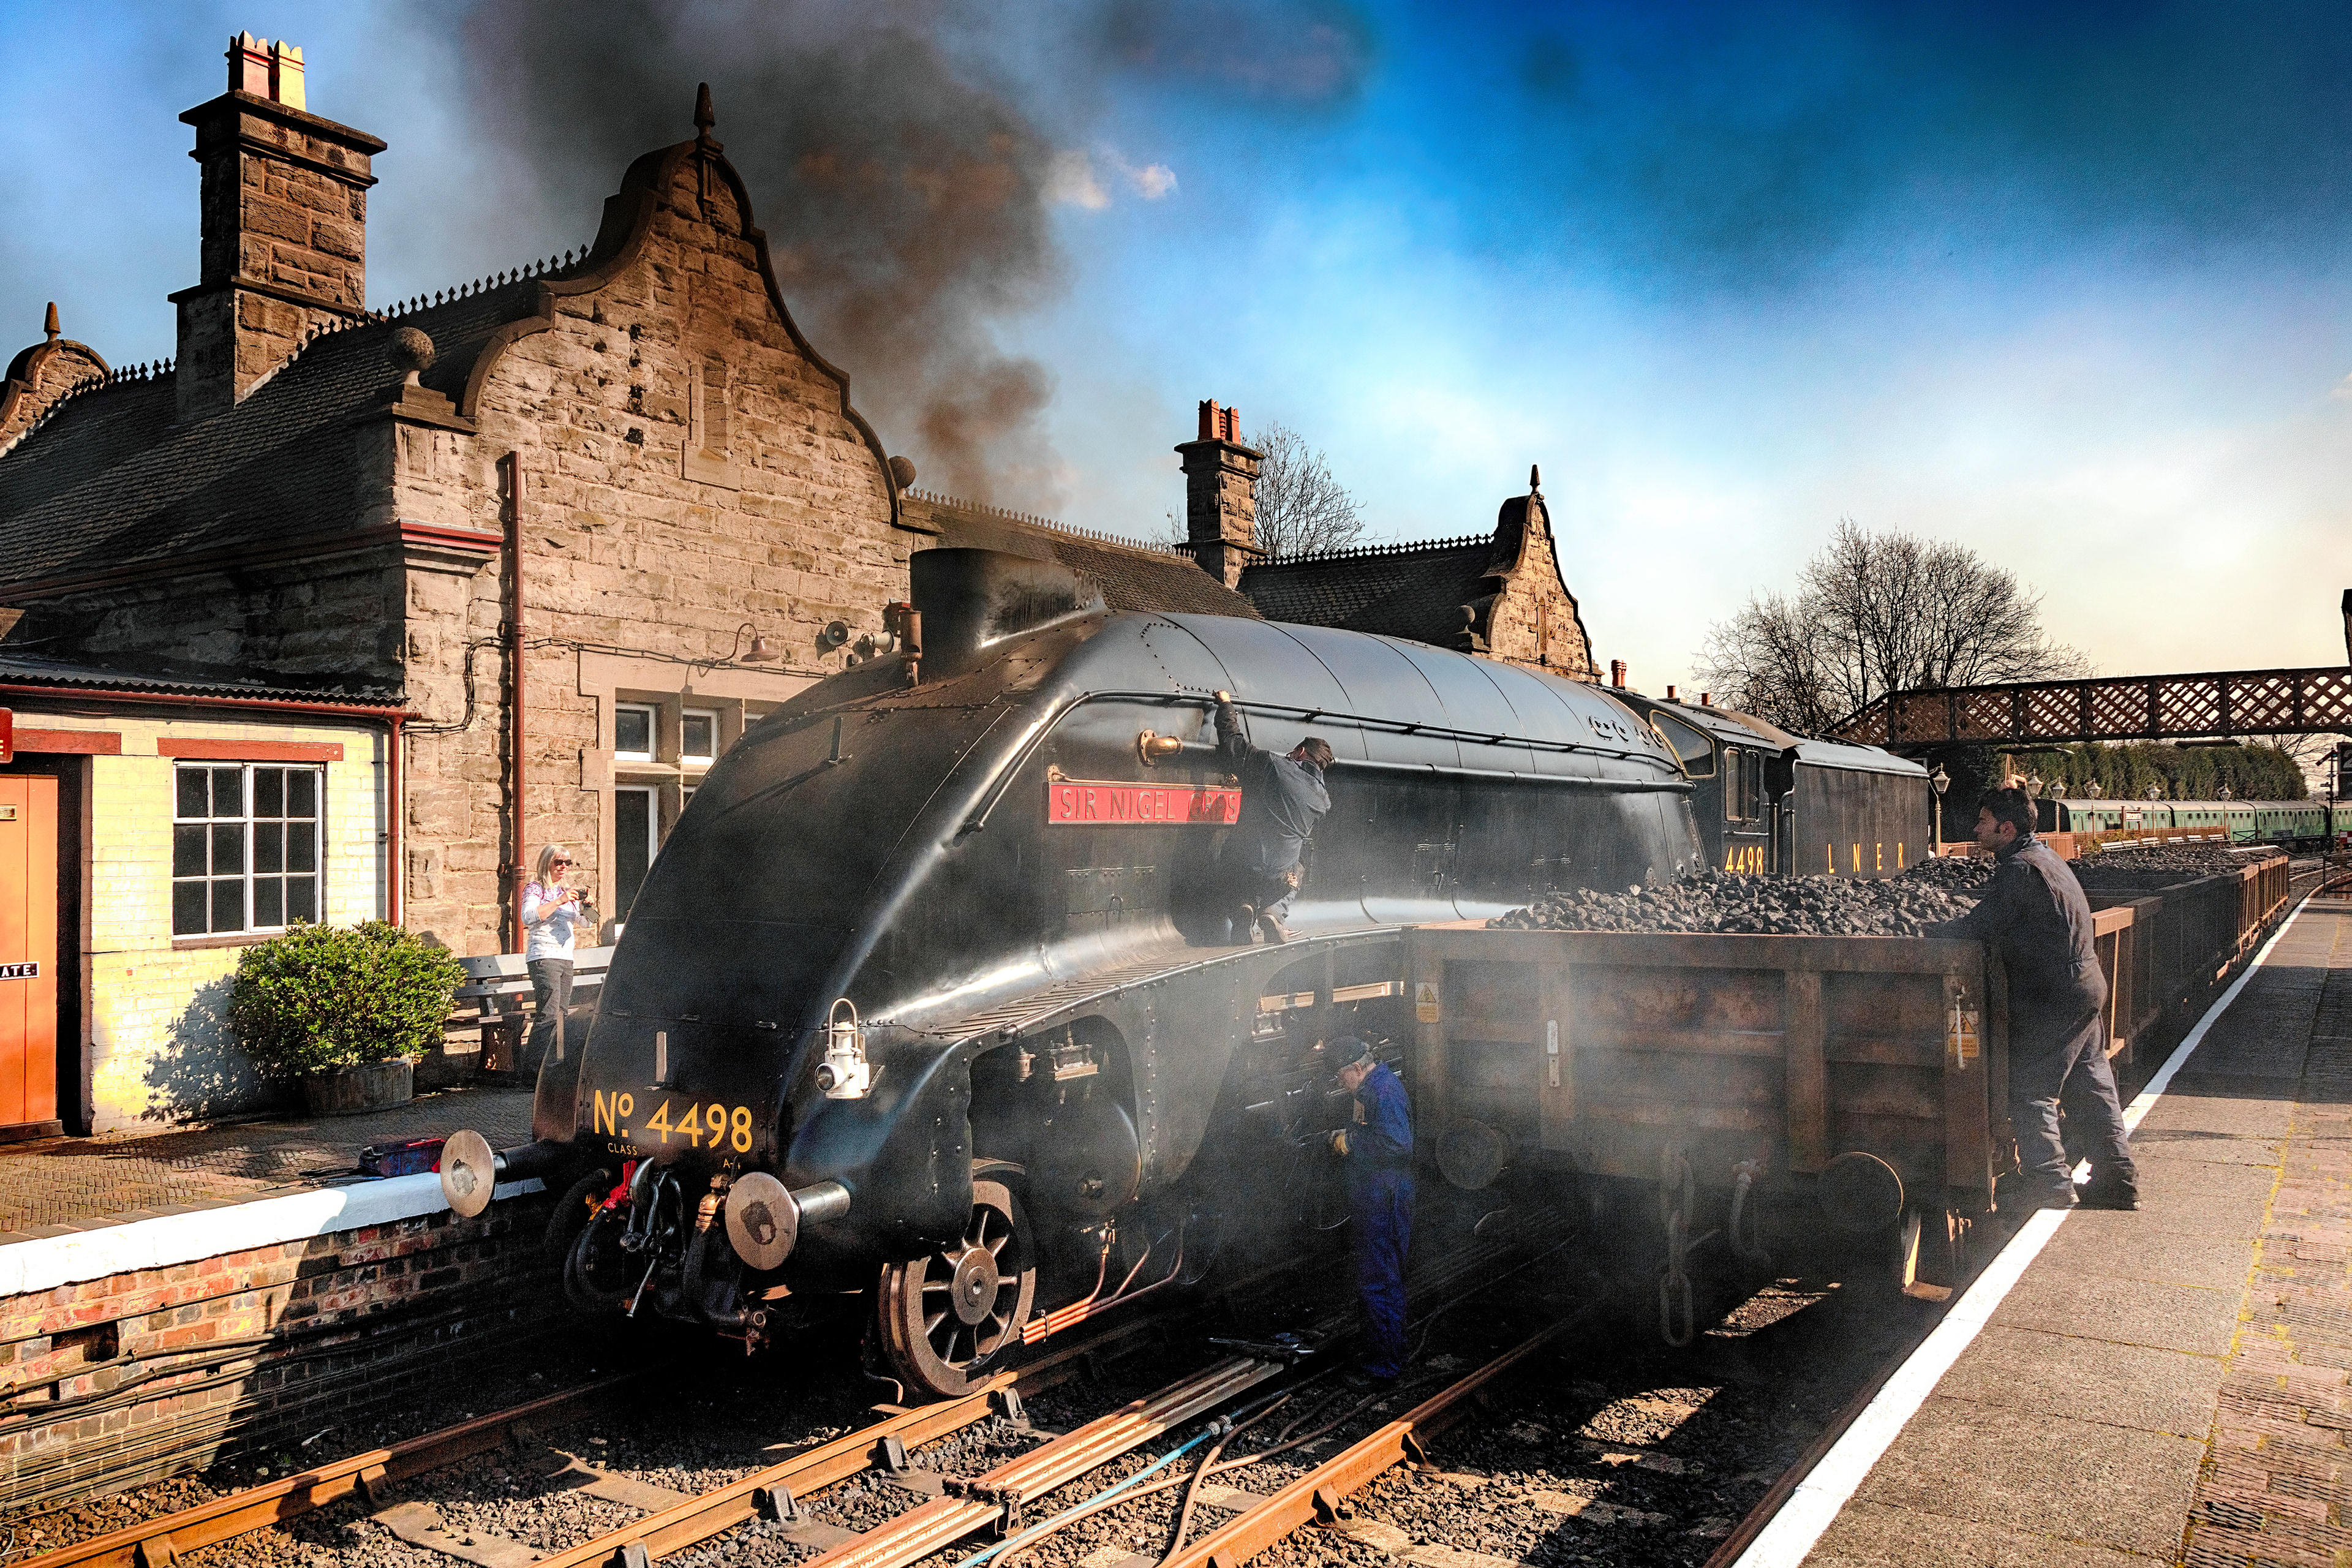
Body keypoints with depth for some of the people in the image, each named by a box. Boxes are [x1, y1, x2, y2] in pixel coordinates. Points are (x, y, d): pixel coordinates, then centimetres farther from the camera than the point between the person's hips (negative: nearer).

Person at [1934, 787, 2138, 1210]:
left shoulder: (2019, 869, -17)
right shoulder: (2046, 857, 15)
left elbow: (1979, 927, -20)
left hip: (2051, 997, -10)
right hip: (2086, 987, 10)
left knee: (2029, 1093, -3)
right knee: (2090, 1088, 15)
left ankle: (2051, 1186, -2)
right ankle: (2118, 1182, 21)